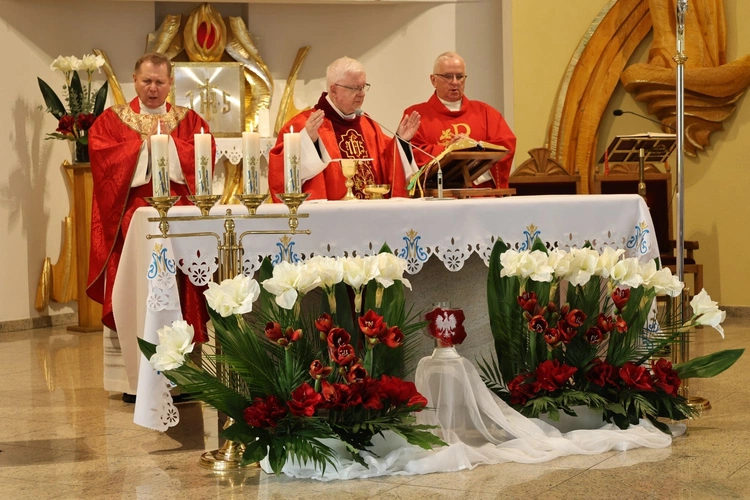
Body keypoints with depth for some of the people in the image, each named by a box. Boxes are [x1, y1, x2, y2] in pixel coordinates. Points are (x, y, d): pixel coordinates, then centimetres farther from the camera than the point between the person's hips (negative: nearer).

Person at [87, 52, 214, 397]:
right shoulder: (112, 120, 10)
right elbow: (104, 158, -8)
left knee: (179, 296, -4)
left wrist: (167, 140, -9)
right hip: (130, 220, -1)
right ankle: (135, 378, -1)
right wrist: (145, 142, -9)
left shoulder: (189, 121, 14)